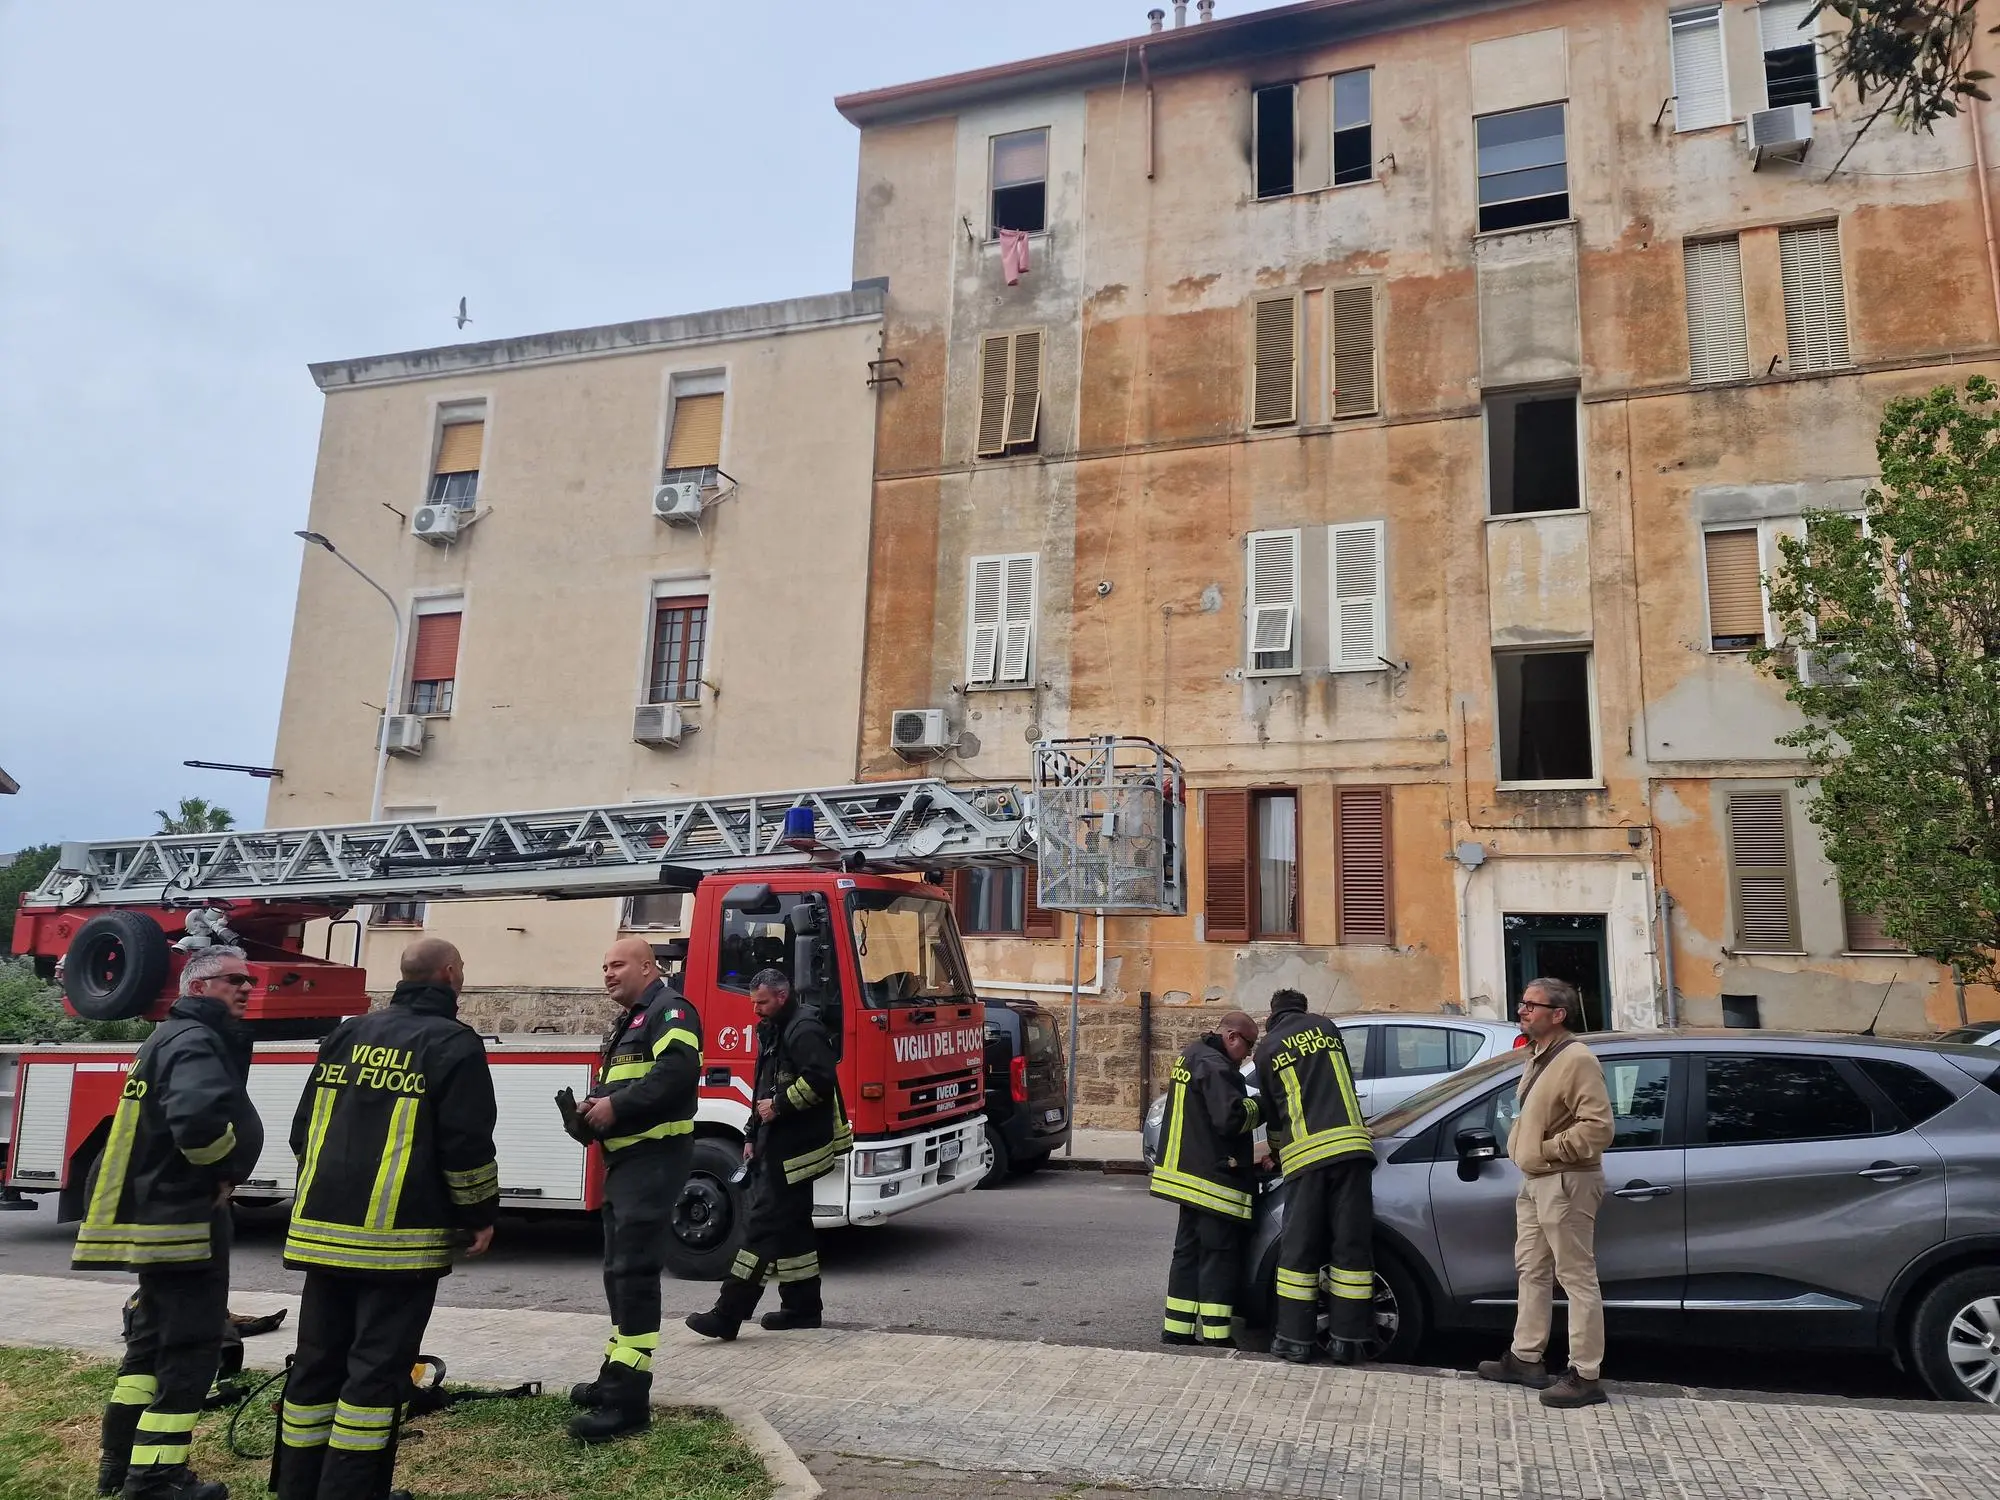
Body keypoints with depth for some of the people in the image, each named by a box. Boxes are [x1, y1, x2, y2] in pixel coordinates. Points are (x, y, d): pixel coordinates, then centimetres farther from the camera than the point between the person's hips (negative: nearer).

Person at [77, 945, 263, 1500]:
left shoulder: (170, 1037, 17)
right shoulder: (196, 1041, -18)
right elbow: (198, 1118, -37)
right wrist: (226, 1170, -20)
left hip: (153, 1211, 11)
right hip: (184, 1216, -11)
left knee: (153, 1338, 20)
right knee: (190, 1346, -4)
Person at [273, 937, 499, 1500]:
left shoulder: (347, 1035, 12)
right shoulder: (453, 1043, -9)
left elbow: (304, 1128, 17)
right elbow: (466, 1143, -13)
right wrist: (480, 1213, 0)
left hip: (324, 1229, 7)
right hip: (399, 1236, -6)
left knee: (317, 1364, 14)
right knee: (377, 1370, 0)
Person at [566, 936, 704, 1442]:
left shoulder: (669, 1010, -9)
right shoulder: (627, 1022, 22)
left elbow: (677, 1071, -25)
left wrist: (616, 1106, -21)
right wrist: (594, 1105, 6)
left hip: (654, 1158, -11)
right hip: (624, 1159, 11)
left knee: (635, 1270, -13)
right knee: (619, 1270, 16)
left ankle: (629, 1400, -12)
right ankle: (617, 1375, 28)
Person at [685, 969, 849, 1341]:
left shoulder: (804, 1029, -13)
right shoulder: (773, 1032, 18)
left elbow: (819, 1078, -25)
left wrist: (779, 1106, -19)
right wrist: (753, 1136, 20)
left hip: (793, 1148, -11)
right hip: (778, 1146, 11)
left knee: (763, 1225, -9)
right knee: (792, 1226, 13)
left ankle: (728, 1315, -9)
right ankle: (803, 1306, 21)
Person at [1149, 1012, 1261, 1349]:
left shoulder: (1191, 1057, 15)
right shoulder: (1214, 1066, -18)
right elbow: (1231, 1117, -26)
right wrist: (1260, 1105, -7)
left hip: (1189, 1175, 10)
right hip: (1214, 1179, -10)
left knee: (1189, 1252, 13)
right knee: (1218, 1257, -3)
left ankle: (1176, 1333, 16)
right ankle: (1215, 1338, -1)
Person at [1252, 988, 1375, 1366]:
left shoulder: (1267, 1049, 11)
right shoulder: (1326, 1027, 16)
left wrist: (1277, 1149, 40)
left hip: (1304, 1152, -1)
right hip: (1350, 1146, 2)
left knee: (1299, 1248, 5)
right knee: (1352, 1245, 4)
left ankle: (1296, 1339, 6)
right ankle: (1351, 1339, 5)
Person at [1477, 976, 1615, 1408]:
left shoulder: (1577, 1059, -19)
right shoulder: (1537, 1056, 13)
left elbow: (1599, 1126, -26)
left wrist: (1549, 1149, -19)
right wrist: (1523, 1147, 11)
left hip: (1565, 1184, -11)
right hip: (1535, 1182, 11)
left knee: (1577, 1278, -3)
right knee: (1531, 1271, 16)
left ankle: (1585, 1376, 4)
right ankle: (1525, 1359, 27)